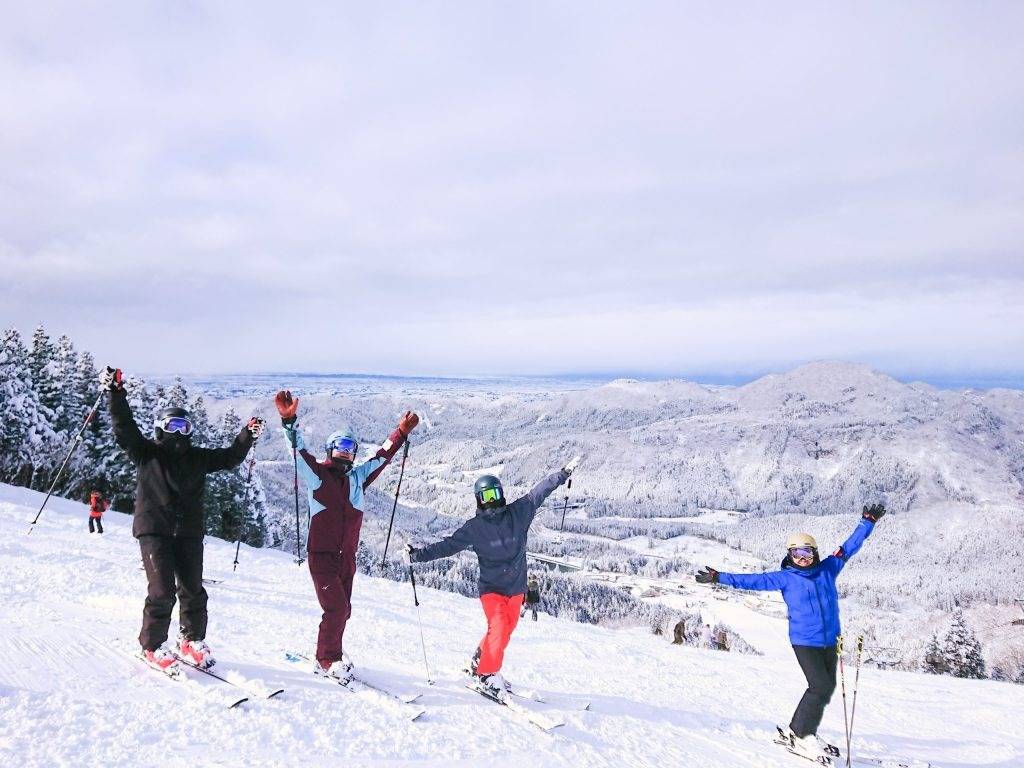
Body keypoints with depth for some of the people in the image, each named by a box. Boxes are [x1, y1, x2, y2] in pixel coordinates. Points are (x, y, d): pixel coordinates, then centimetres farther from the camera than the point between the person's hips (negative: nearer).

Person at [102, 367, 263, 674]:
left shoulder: (198, 457, 14)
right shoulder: (147, 452, 5)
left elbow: (229, 457, 19)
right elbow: (124, 428, -6)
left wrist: (247, 436, 7)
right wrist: (116, 394, -15)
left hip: (189, 532, 4)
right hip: (154, 530, -3)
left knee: (193, 590, 5)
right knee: (162, 591, -8)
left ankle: (192, 641, 22)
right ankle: (152, 646, 10)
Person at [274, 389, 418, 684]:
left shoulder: (358, 477, 11)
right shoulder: (315, 473, -2)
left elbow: (382, 455, 19)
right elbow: (298, 450, -14)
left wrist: (401, 433, 16)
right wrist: (289, 421, -28)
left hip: (347, 557, 5)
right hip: (322, 554, -5)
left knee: (342, 610, 11)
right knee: (336, 607, -10)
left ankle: (329, 656, 27)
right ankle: (327, 660, 6)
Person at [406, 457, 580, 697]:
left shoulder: (518, 512, -3)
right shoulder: (474, 527, -7)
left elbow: (539, 491, 5)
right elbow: (448, 545, -5)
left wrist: (564, 472, 11)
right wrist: (417, 555, -12)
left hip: (516, 587, 4)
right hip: (491, 587, -4)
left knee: (506, 629, 13)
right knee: (498, 628, -18)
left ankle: (479, 662, 34)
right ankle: (486, 676, -3)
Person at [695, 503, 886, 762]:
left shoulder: (828, 569, 4)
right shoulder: (785, 578, -4)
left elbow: (849, 547, 11)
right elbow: (753, 580, -4)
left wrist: (867, 522, 10)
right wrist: (719, 578, -9)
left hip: (830, 640, 5)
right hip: (804, 641, -5)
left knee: (827, 686, 10)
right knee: (820, 686, -13)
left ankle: (800, 731, 23)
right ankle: (800, 735, 1)